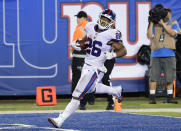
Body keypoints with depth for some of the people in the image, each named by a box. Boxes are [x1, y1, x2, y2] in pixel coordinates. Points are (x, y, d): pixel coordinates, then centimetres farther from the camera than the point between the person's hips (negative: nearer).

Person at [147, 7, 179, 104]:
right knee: (153, 77, -3)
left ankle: (170, 97, 11)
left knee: (170, 77, 2)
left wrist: (163, 24, -12)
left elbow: (173, 33, -9)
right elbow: (150, 36, -1)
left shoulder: (173, 24, 11)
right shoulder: (155, 25, 11)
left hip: (169, 55, 0)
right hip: (156, 54, 0)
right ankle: (152, 98, 1)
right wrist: (151, 23, -5)